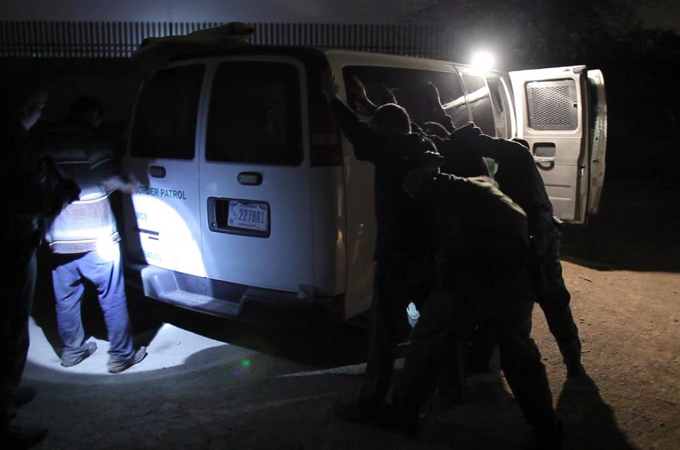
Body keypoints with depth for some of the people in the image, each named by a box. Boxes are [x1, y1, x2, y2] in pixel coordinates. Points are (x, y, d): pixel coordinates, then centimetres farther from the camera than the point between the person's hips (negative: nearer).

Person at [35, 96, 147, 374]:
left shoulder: (45, 141, 10)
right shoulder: (91, 140, -8)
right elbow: (110, 177, -11)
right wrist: (129, 186, 8)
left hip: (59, 238, 6)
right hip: (94, 238, -6)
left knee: (66, 298, 17)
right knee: (112, 298, 4)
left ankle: (72, 350, 30)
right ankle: (121, 354, 11)